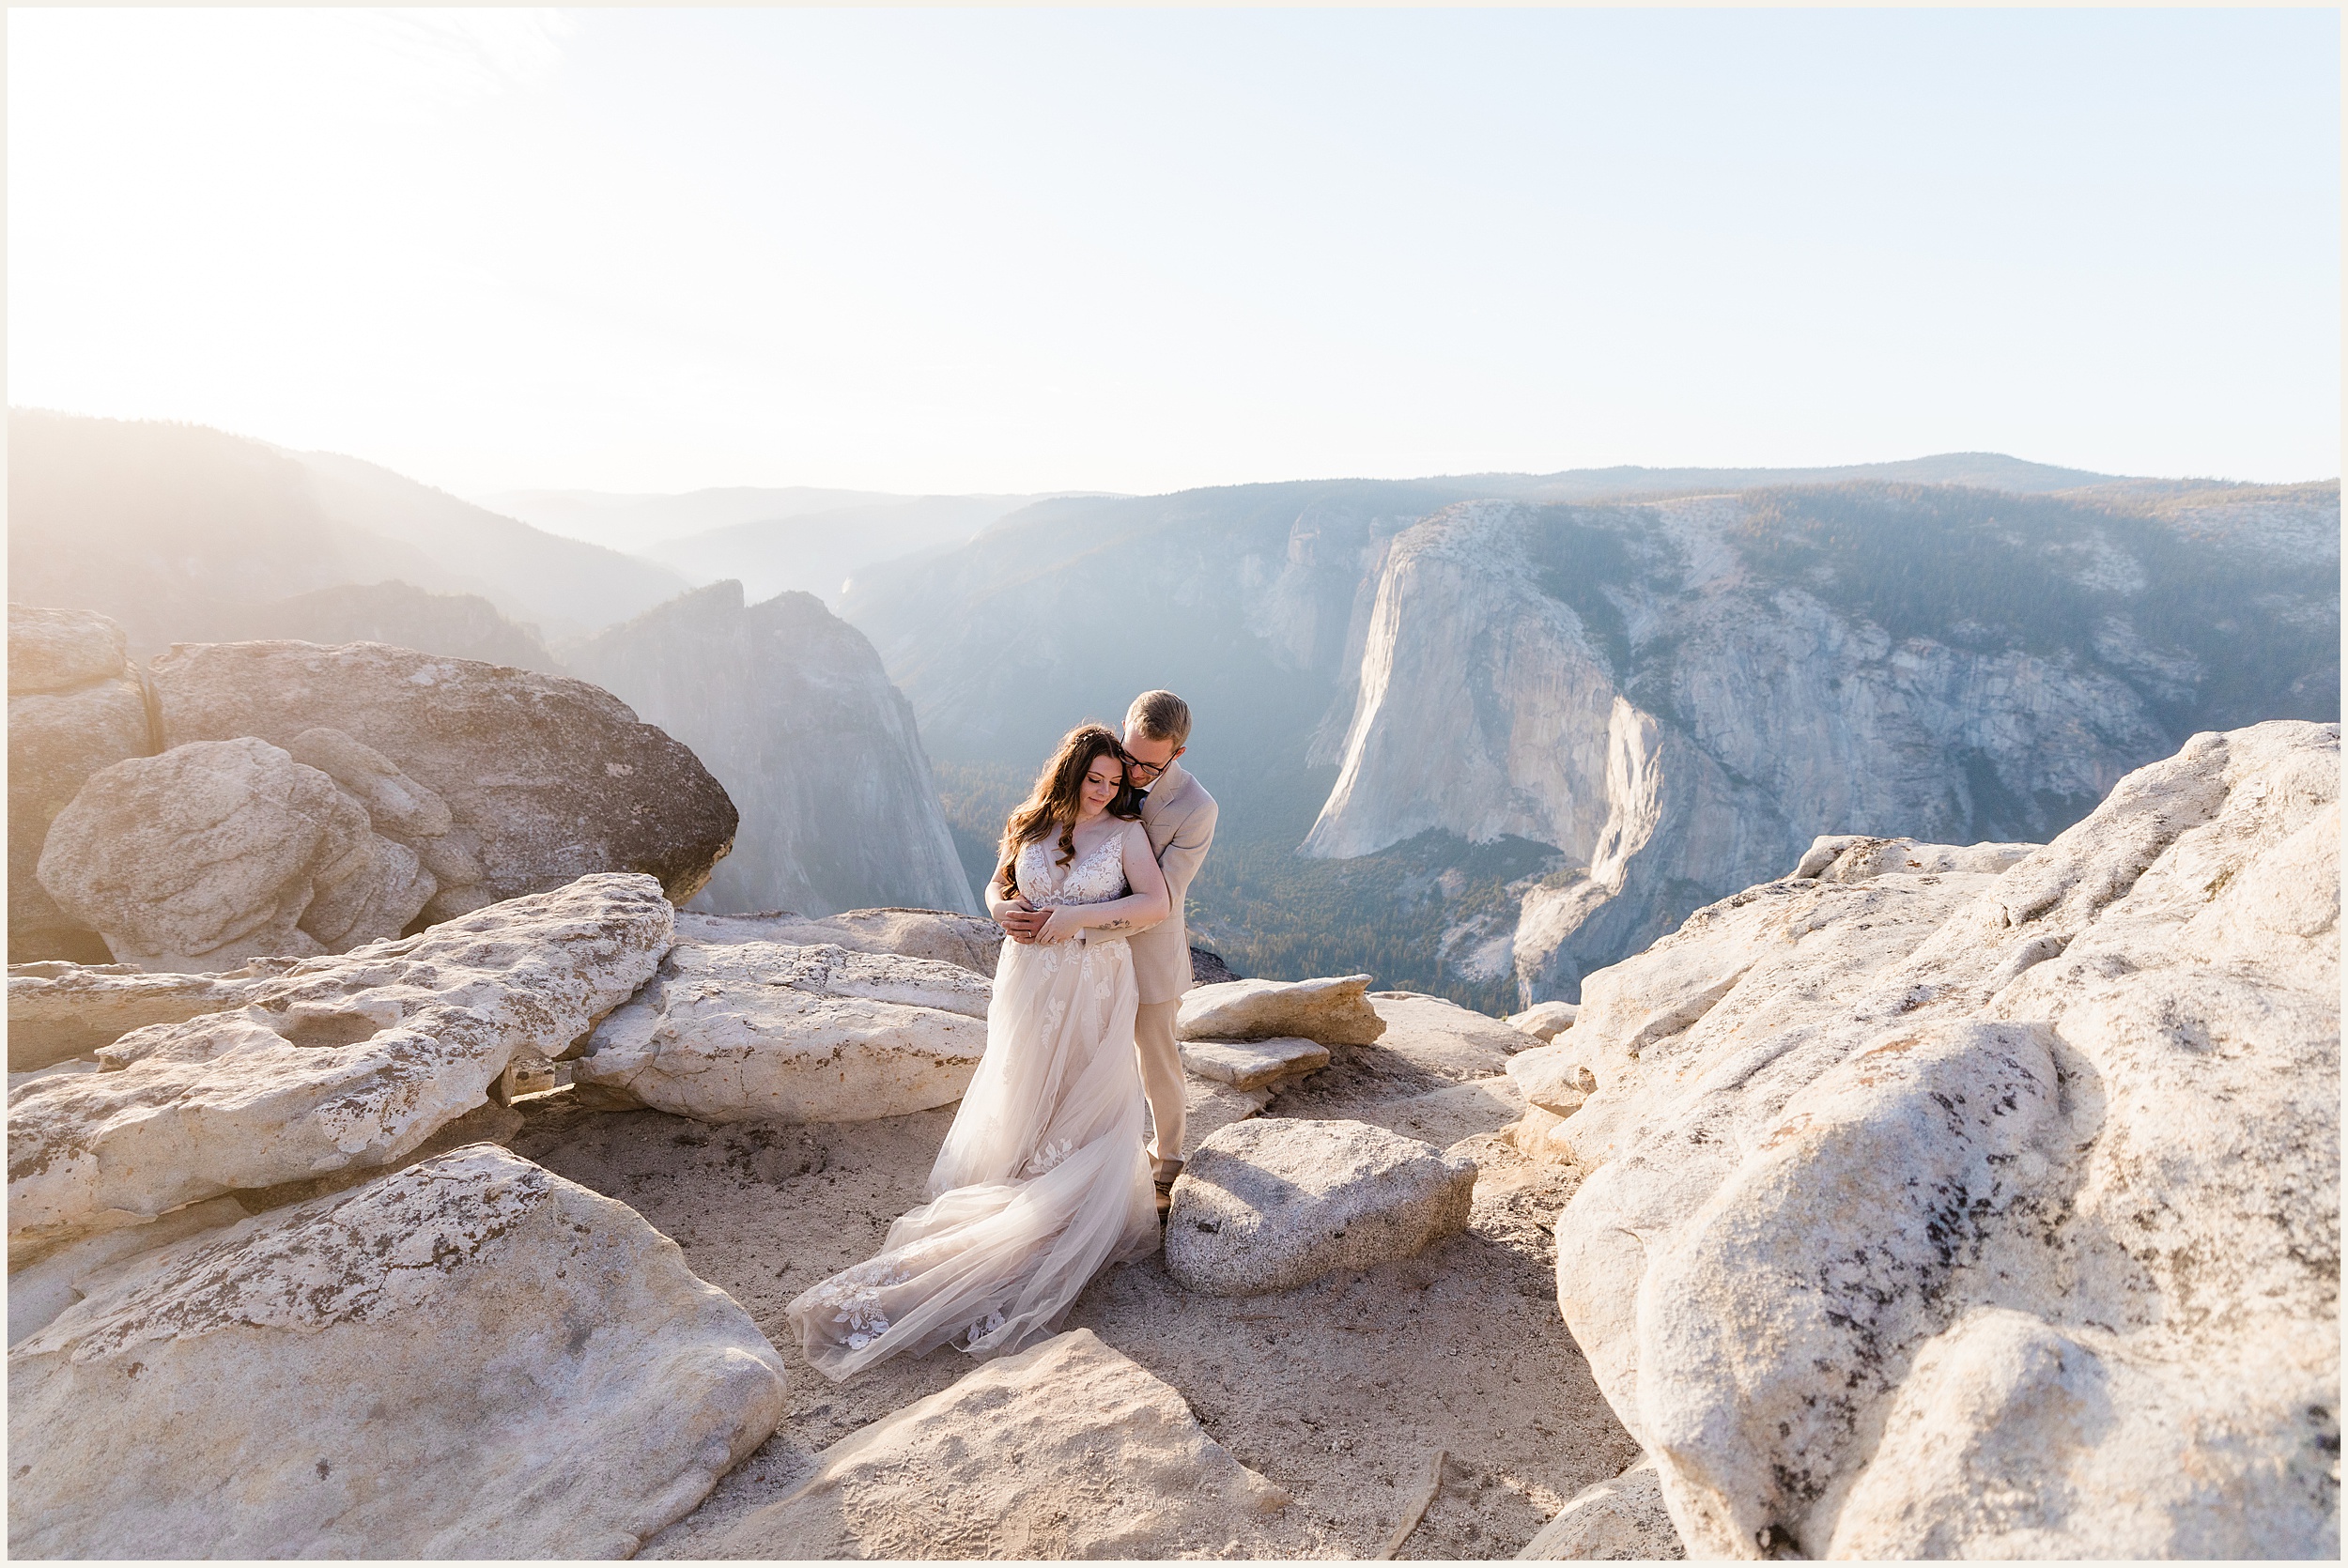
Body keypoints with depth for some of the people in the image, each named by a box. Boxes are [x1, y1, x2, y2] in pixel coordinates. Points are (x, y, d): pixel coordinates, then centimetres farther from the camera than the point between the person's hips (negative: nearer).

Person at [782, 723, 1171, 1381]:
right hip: (1029, 983, 2)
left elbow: (1156, 902, -14)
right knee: (1022, 1101, 11)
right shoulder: (1030, 825, 3)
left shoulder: (1126, 831, -4)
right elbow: (997, 888, 16)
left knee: (1085, 1110, 6)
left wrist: (1077, 916, -18)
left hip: (1095, 988, -2)